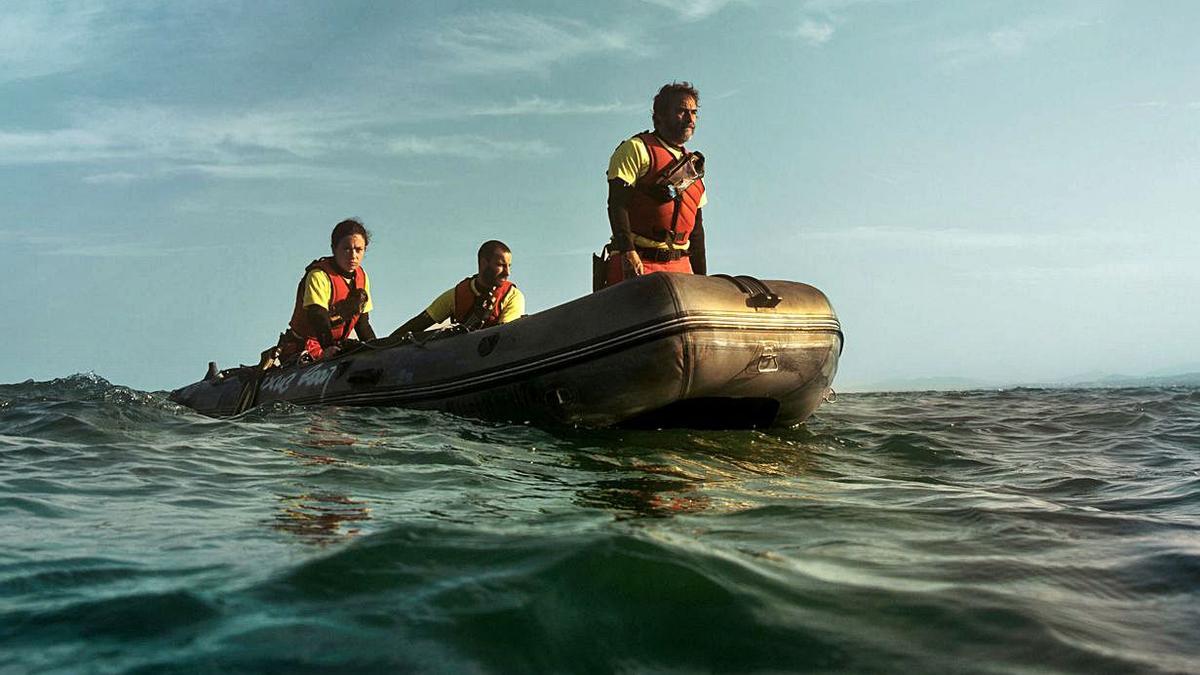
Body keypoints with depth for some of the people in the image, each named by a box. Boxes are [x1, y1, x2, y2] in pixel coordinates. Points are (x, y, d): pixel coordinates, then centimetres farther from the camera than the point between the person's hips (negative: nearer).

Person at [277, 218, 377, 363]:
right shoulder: (318, 276, -16)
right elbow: (318, 316, -29)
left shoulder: (362, 277, 6)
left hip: (336, 347, 6)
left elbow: (362, 321, 12)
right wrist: (326, 350, -42)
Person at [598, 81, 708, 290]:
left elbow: (697, 228, 23)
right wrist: (628, 252, -23)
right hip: (635, 264, -6)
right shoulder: (637, 149, 1)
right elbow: (617, 203, -11)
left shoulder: (694, 166, 22)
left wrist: (702, 279, 17)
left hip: (681, 266, 6)